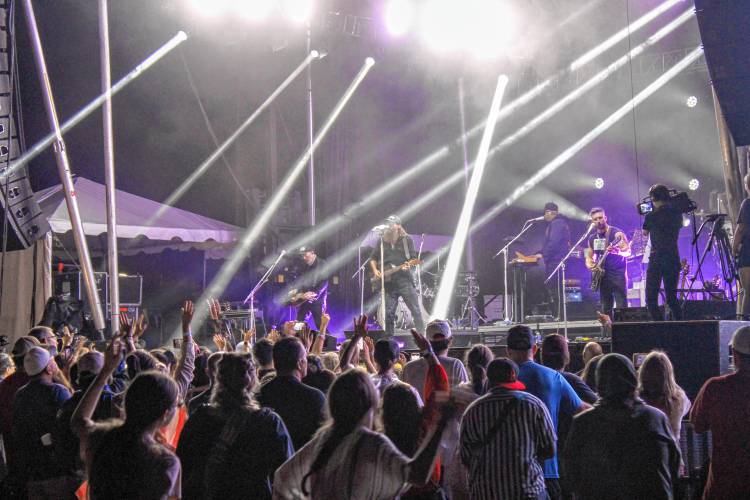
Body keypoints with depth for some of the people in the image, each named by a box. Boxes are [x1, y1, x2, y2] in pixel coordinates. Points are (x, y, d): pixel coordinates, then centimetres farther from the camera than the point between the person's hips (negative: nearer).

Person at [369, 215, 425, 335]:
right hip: (388, 282, 3)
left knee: (416, 310, -7)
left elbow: (413, 258, 1)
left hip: (404, 280, -3)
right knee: (389, 313, 4)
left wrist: (408, 265, -19)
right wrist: (375, 270, 2)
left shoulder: (406, 239, 2)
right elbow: (373, 258, 18)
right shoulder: (382, 240, 10)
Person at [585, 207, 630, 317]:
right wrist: (589, 264, 0)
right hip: (603, 275, 6)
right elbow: (589, 256, 23)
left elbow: (628, 252, -15)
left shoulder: (617, 233, -6)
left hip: (618, 274, -5)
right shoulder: (592, 238, 12)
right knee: (606, 309, 6)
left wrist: (617, 251, -36)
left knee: (622, 307, -11)